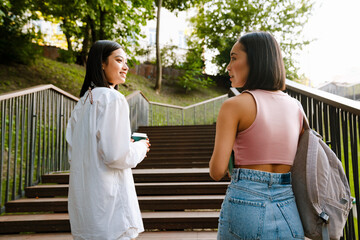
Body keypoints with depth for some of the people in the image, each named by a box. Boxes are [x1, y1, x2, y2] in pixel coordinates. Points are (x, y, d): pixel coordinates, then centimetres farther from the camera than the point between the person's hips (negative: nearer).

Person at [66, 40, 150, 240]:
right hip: (108, 201, -8)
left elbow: (73, 154, 13)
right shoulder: (112, 98, -15)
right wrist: (141, 147, -2)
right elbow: (116, 157, -21)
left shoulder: (82, 102, 10)